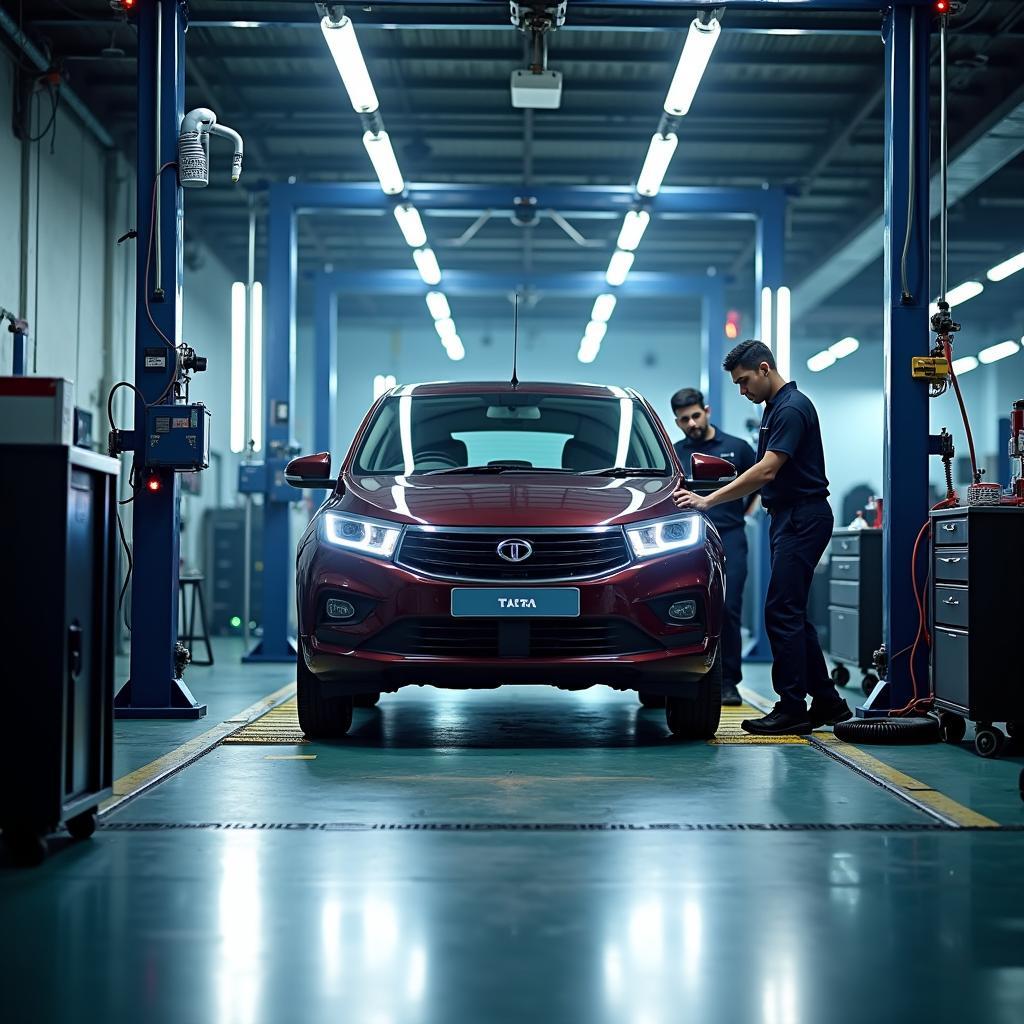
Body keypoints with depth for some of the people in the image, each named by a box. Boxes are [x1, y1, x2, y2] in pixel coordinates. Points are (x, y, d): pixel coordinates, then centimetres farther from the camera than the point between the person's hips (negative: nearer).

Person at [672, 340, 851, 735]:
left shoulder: (792, 407, -17)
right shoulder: (775, 408, 16)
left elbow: (767, 471, -25)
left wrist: (709, 500, -26)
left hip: (802, 519, -11)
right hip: (788, 518, 11)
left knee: (782, 612, -10)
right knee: (791, 614, 11)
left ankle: (792, 708, -6)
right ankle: (826, 702, 16)